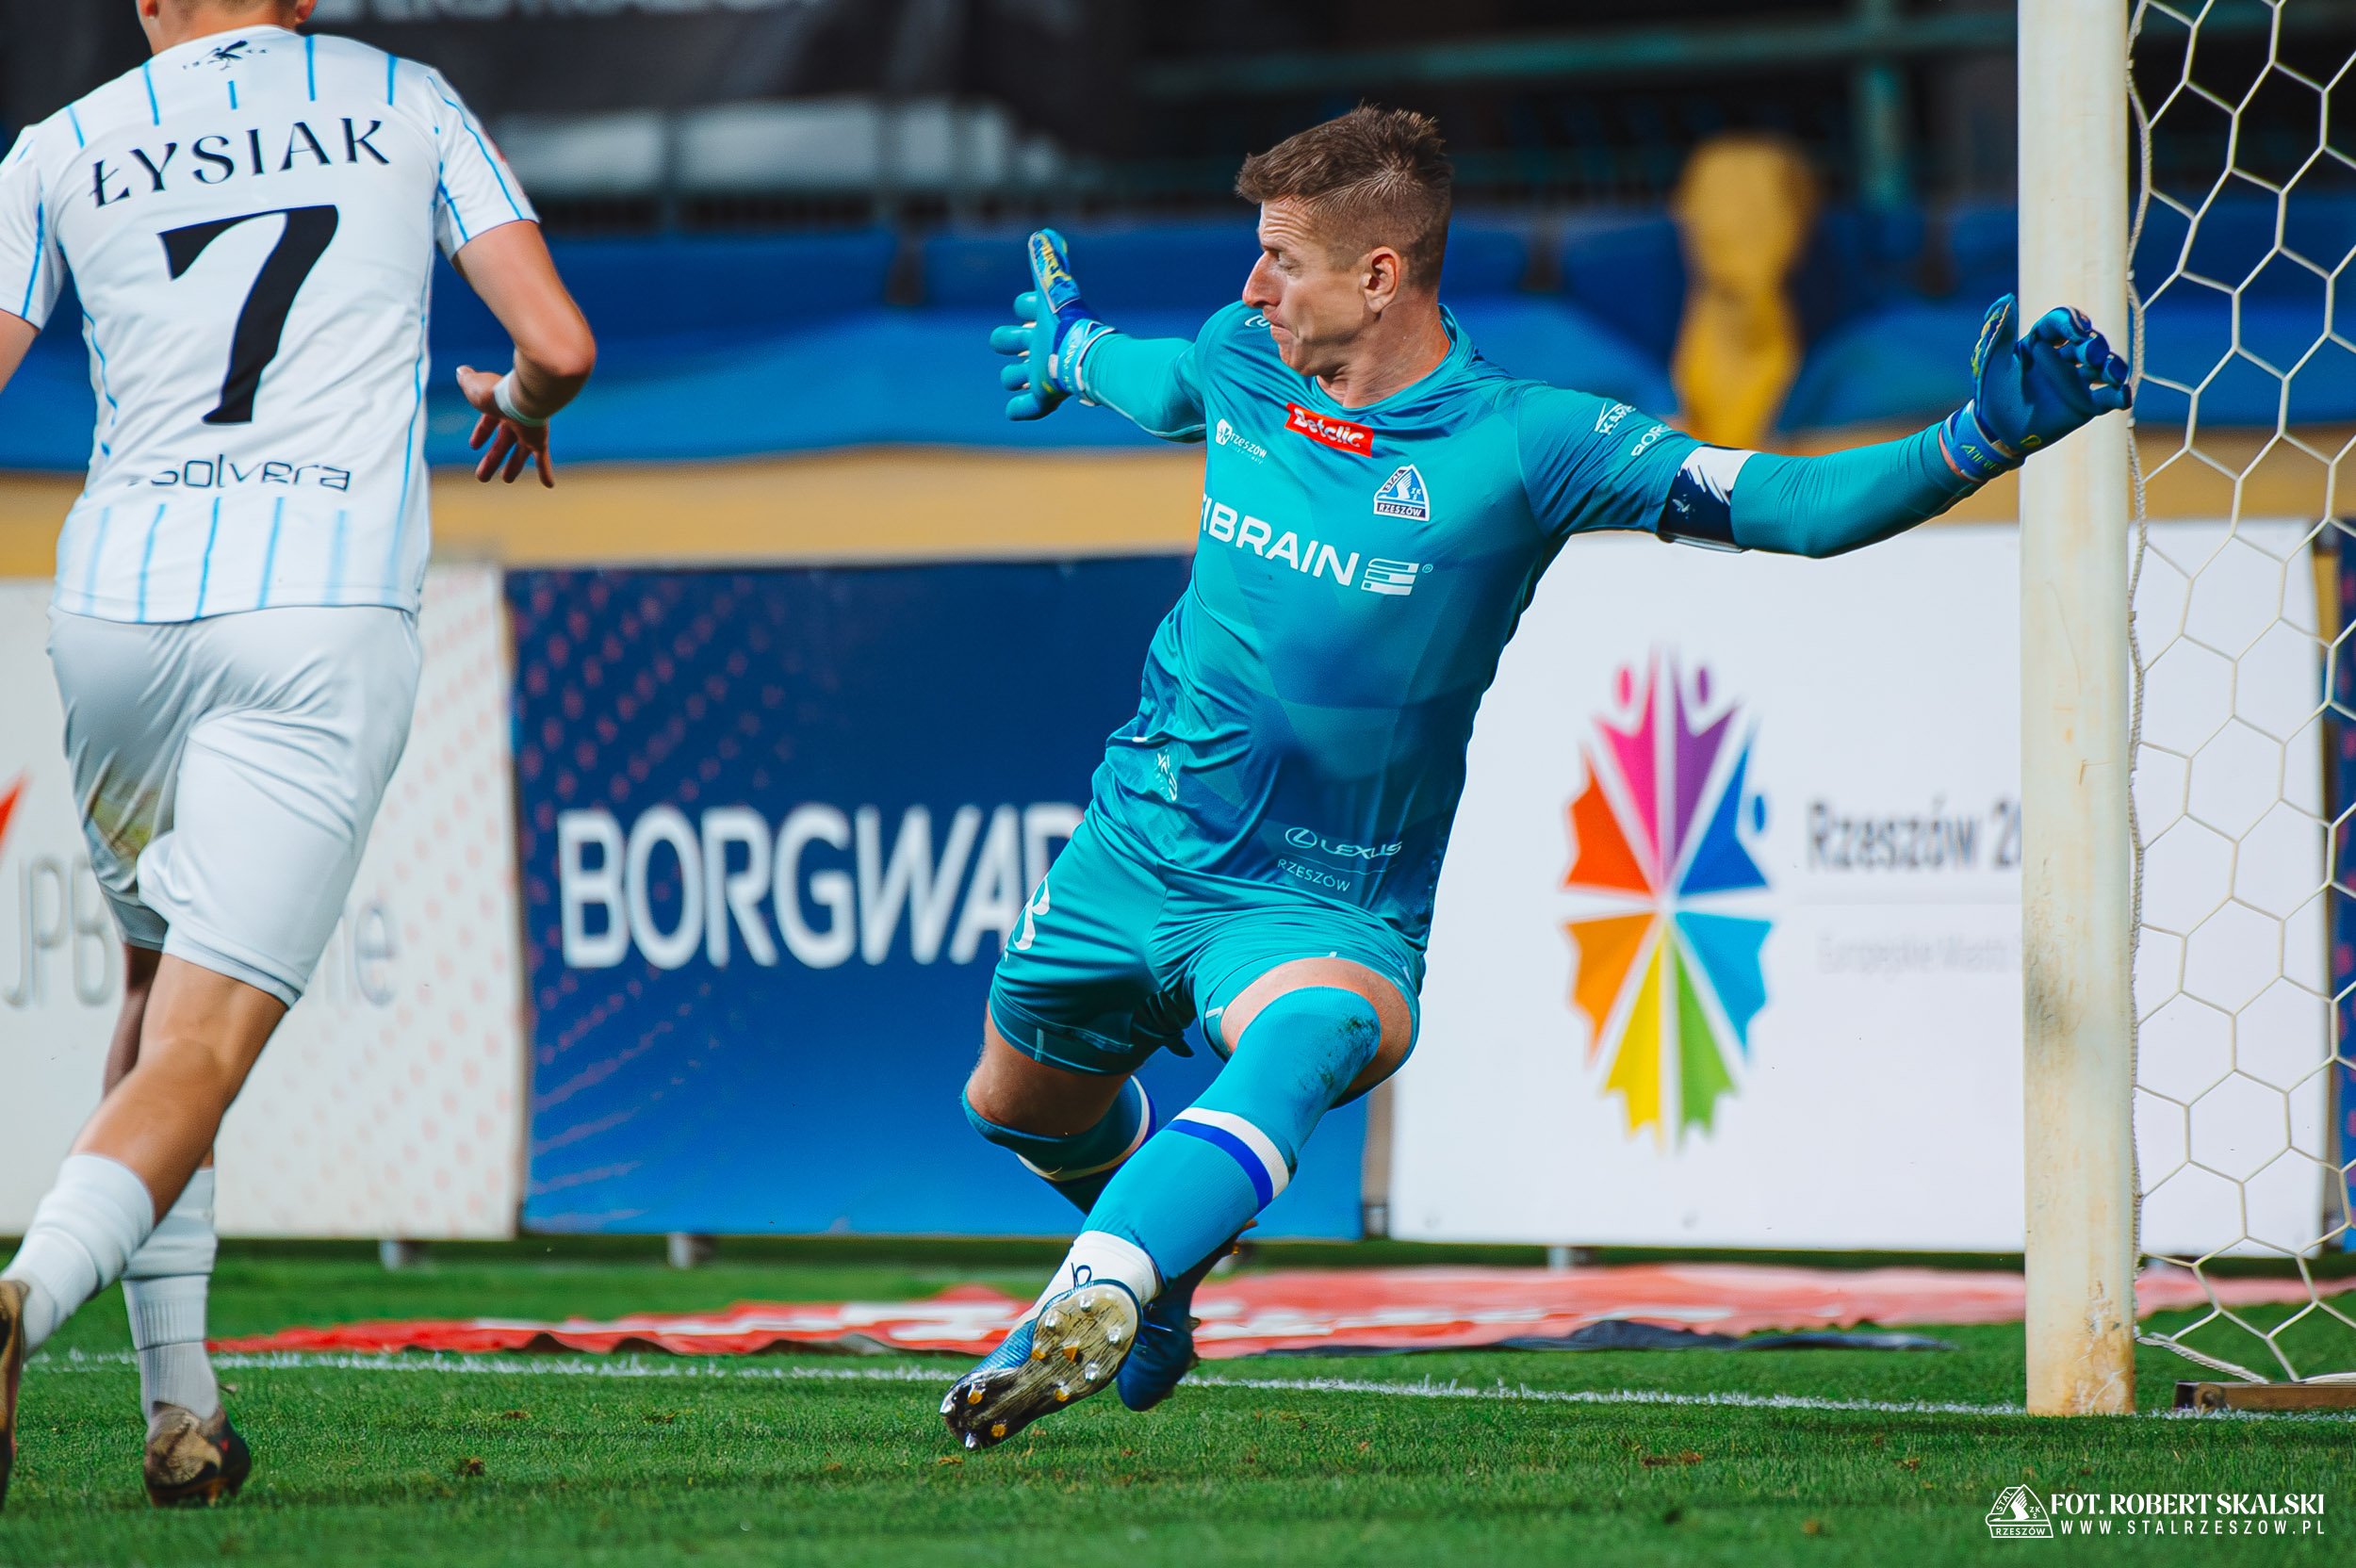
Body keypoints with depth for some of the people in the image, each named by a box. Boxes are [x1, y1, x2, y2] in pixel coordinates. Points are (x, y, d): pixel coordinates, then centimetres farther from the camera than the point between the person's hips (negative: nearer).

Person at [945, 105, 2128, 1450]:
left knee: (1305, 1039, -38)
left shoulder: (1519, 444, -17)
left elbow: (1801, 507, -23)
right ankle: (1171, 1252, 54)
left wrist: (1987, 438, -38)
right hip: (1136, 846, 6)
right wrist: (1072, 350, 48)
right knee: (1020, 1105, 22)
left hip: (1330, 914, -6)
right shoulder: (1242, 365, -3)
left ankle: (1093, 1304, -57)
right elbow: (1162, 383, 26)